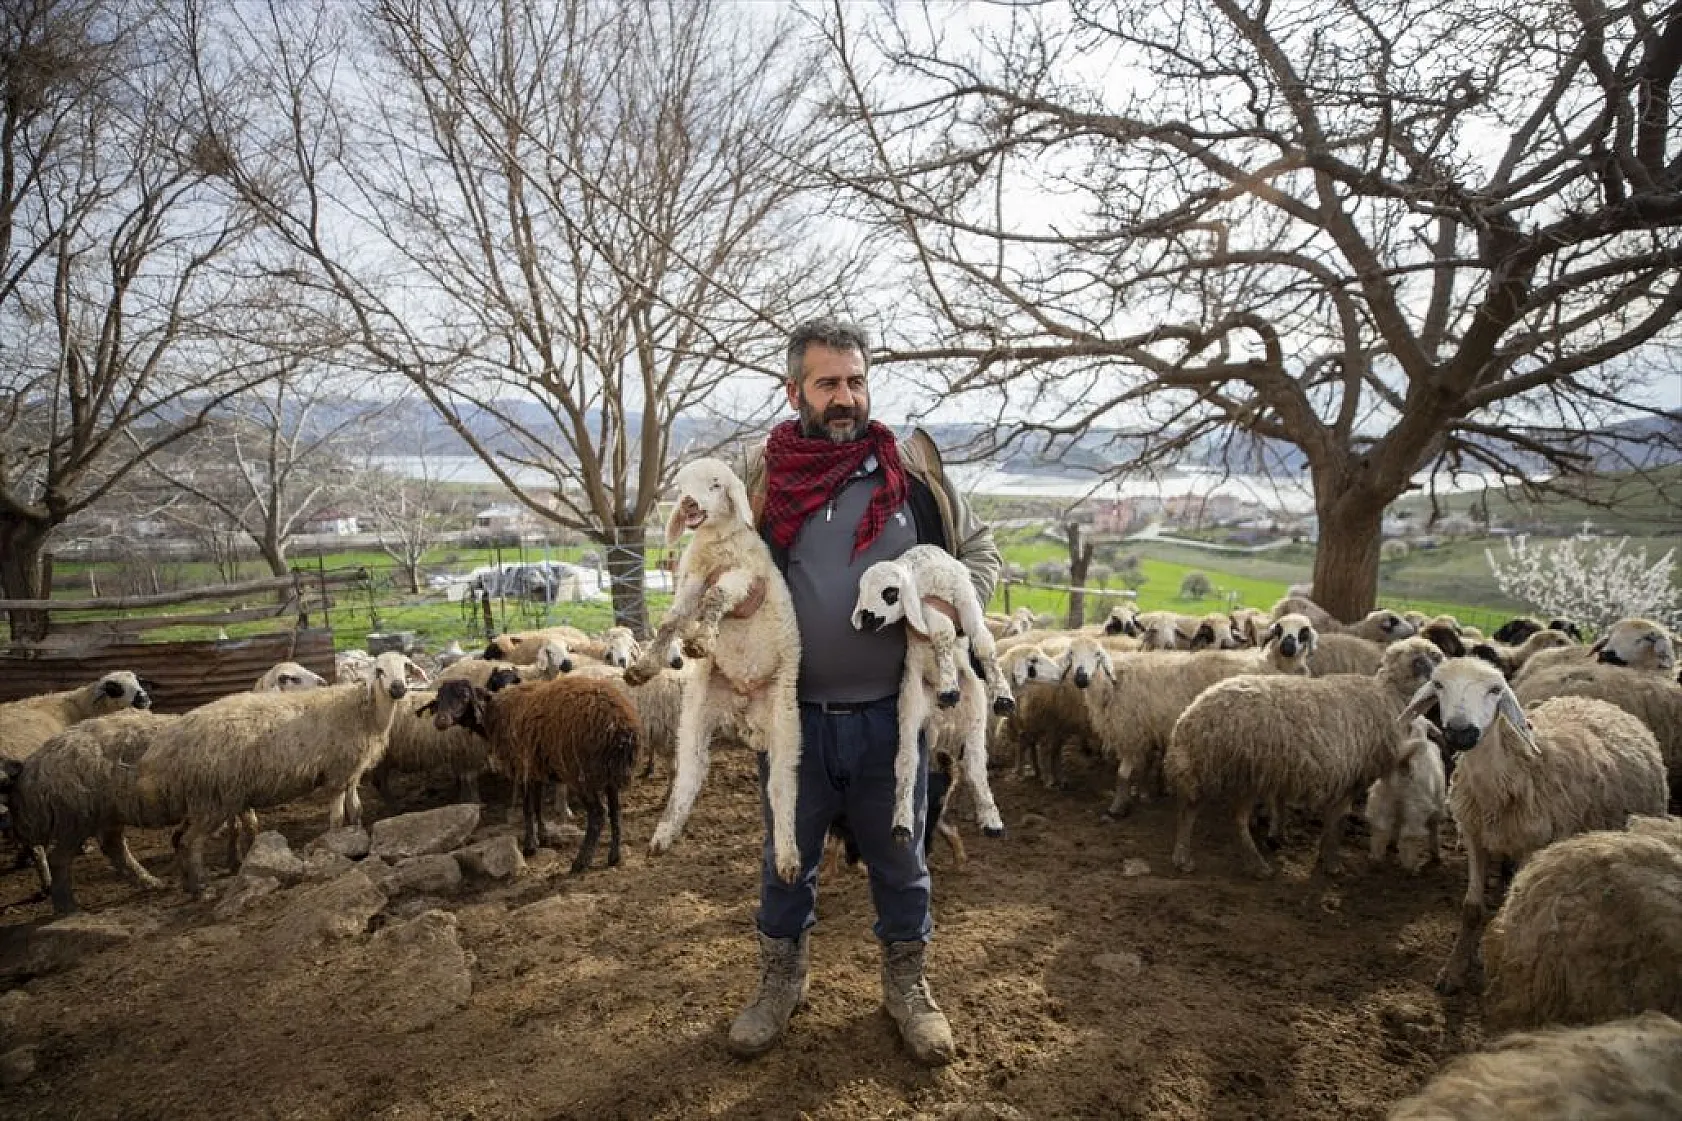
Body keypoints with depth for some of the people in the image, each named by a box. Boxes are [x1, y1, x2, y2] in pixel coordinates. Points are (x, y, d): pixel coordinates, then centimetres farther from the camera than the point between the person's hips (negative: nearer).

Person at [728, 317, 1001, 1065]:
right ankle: (781, 981, 43)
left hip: (890, 716, 0)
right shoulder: (759, 477, -2)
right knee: (787, 859, 19)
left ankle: (906, 983, 42)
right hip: (792, 716, 1)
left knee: (898, 860, 18)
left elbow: (979, 549, 8)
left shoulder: (913, 470, -2)